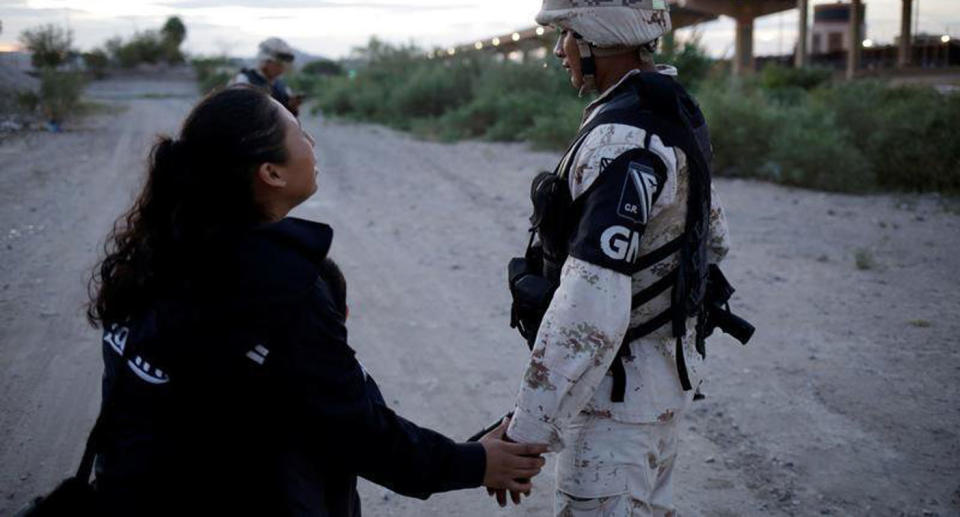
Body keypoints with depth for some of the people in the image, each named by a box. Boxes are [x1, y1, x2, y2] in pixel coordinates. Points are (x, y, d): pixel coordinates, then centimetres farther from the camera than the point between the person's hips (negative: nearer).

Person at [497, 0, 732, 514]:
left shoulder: (620, 141, -26)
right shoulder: (670, 117, 5)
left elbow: (590, 311, -32)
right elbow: (713, 239, 19)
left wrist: (524, 431, -28)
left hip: (619, 387, -10)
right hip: (664, 366, 10)